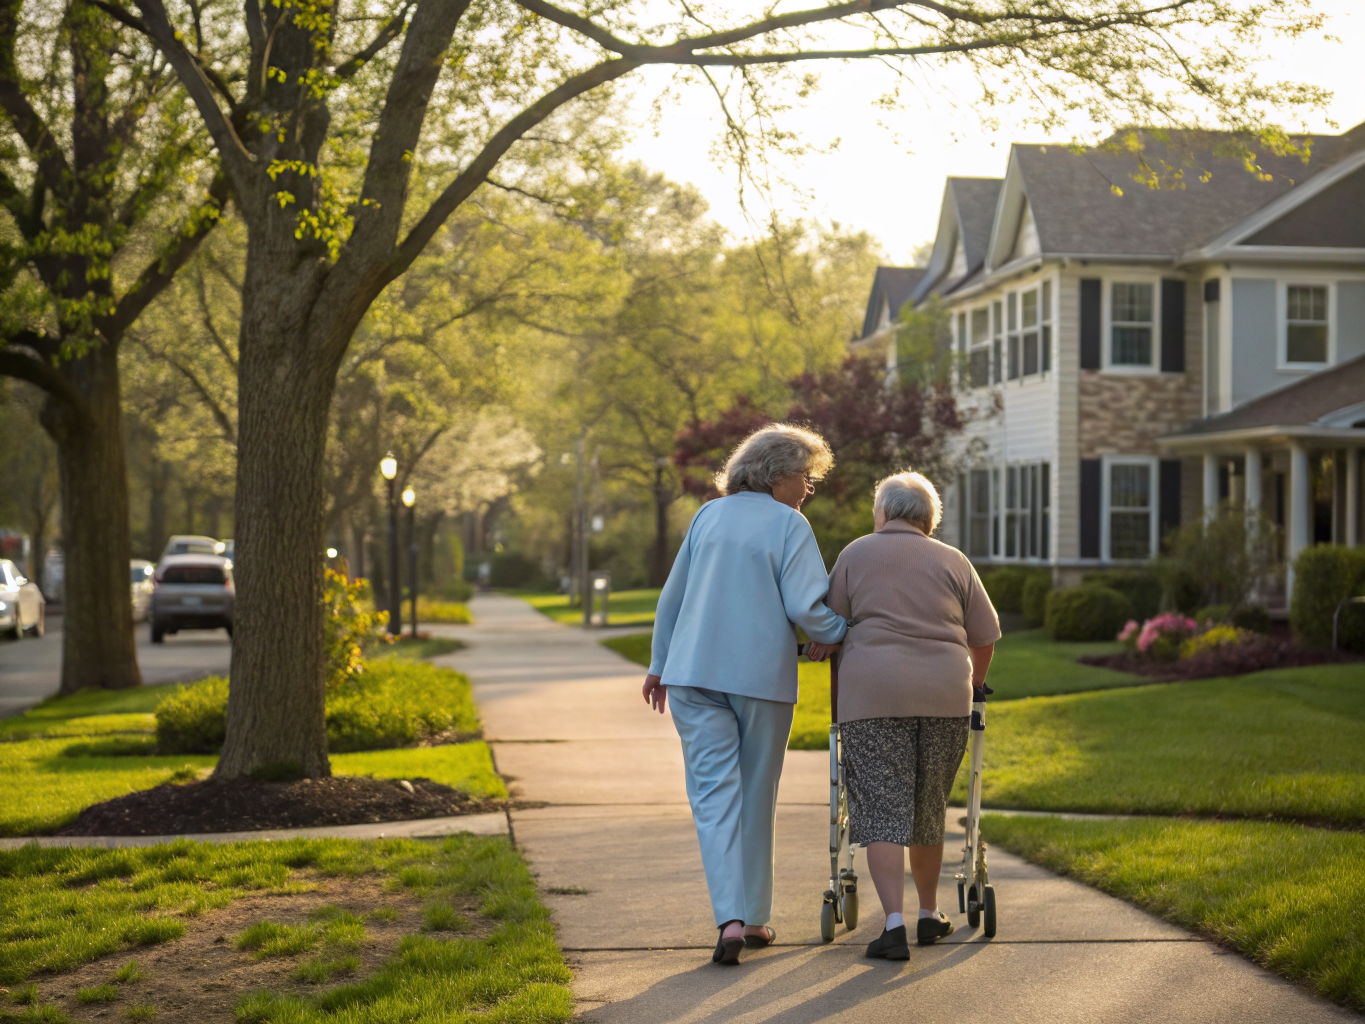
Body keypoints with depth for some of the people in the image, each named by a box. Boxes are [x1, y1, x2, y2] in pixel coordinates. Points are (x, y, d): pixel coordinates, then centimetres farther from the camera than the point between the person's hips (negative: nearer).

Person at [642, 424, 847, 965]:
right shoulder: (788, 524, -4)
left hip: (694, 672, 3)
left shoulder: (708, 515, 11)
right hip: (762, 677, -3)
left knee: (714, 793, -2)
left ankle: (731, 917, -16)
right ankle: (754, 917, 18)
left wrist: (660, 665, 23)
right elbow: (804, 606, -14)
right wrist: (840, 633, 5)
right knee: (757, 797, 11)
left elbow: (672, 597, 15)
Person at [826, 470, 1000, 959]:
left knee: (881, 809, -3)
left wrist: (847, 684, 23)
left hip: (873, 694, -2)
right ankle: (930, 915, 27)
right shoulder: (952, 561, 13)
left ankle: (894, 923, -14)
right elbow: (985, 638, 14)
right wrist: (973, 681, 33)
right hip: (944, 696, 2)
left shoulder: (855, 555, 10)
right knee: (928, 809, 16)